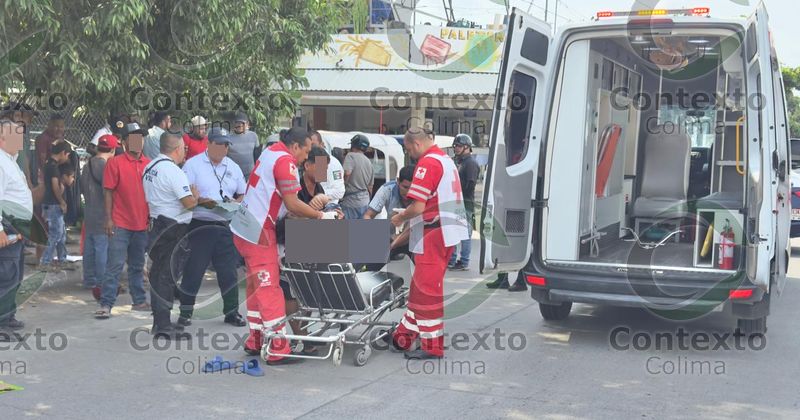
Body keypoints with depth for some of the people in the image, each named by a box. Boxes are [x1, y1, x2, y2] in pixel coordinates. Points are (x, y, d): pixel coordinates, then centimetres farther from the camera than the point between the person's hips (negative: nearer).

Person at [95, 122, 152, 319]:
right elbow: (108, 192, -5)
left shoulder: (149, 164, 7)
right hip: (120, 223, -4)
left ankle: (139, 301, 23)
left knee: (138, 266, 15)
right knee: (115, 265, -5)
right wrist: (109, 218, -10)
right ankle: (106, 304, -2)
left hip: (142, 224, 4)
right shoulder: (115, 163, -4)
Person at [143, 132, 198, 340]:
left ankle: (159, 321, 23)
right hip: (173, 229, -9)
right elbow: (189, 202, -20)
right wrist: (195, 195, 1)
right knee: (168, 276, -6)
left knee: (158, 274, 14)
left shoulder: (149, 167, 13)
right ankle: (164, 325, -4)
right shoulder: (173, 171, -17)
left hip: (156, 225, 9)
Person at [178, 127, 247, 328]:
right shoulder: (193, 164, -2)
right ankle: (185, 312, 13)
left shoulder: (233, 167, 13)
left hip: (226, 226, 4)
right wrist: (202, 201, -21)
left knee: (228, 271, 7)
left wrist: (236, 203, -3)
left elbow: (243, 195, 18)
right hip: (200, 226, -4)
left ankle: (232, 311, 18)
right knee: (193, 270, 1)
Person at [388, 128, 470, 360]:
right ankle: (406, 335, 25)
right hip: (447, 233, 10)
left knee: (427, 289, -3)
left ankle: (432, 345, 3)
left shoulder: (428, 162, -14)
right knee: (421, 286, 16)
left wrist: (400, 218, 0)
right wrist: (407, 215, 19)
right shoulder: (446, 159, 17)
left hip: (433, 234, -10)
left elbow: (418, 207, -19)